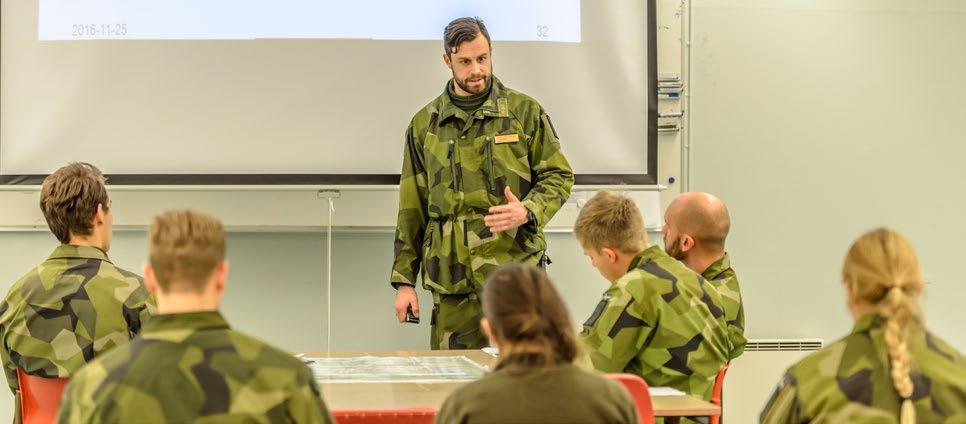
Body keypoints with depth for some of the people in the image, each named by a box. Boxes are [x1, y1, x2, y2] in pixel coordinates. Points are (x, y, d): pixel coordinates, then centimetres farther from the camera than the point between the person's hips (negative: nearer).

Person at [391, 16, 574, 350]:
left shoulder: (524, 111, 5)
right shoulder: (424, 124, 12)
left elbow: (558, 176, 8)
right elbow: (411, 209, 14)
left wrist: (528, 212, -13)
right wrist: (404, 280, 9)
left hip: (515, 268, -2)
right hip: (451, 279, 3)